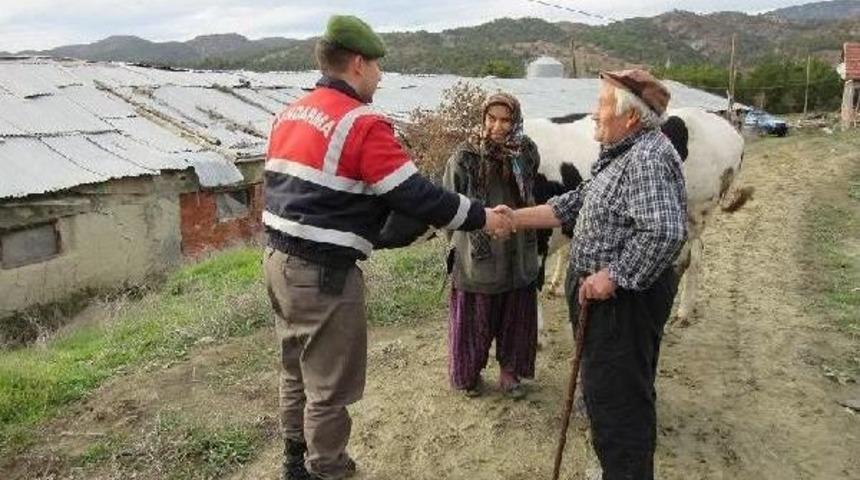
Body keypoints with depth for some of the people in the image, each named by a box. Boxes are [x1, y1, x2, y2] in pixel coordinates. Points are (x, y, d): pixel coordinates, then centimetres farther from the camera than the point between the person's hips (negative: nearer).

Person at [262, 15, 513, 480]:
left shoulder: (289, 114, 11)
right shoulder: (362, 124, -17)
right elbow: (416, 195, -18)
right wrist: (482, 217, -7)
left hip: (279, 259, 10)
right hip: (323, 274, -10)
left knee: (297, 370, 23)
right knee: (329, 386, 5)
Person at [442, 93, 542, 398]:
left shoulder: (527, 152, -1)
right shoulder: (466, 155, -12)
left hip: (518, 255, 4)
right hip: (477, 254, -3)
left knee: (516, 315, 15)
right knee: (475, 316, 9)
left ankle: (508, 371, 35)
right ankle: (470, 373, 31)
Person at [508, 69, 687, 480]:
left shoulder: (648, 158, -21)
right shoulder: (623, 153, 12)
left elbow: (664, 232, -32)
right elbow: (578, 204, 14)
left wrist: (611, 276, -24)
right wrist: (515, 219, 8)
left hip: (623, 297, -11)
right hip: (603, 294, 11)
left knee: (616, 398, 1)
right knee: (605, 389, 23)